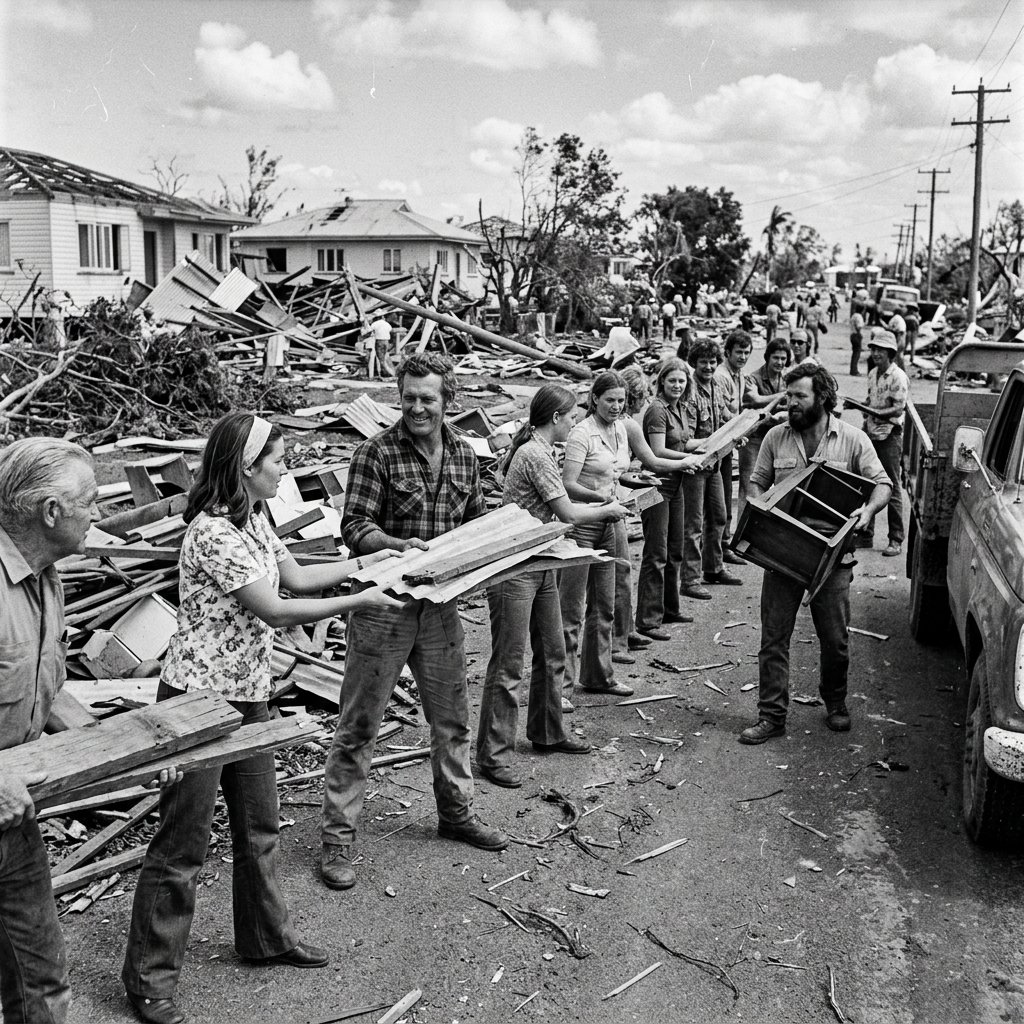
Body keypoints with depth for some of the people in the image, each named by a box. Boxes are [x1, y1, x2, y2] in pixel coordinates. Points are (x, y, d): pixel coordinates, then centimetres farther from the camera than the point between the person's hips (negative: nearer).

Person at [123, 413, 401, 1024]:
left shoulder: (255, 517, 7)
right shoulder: (212, 532, -23)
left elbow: (295, 576, 16)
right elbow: (274, 610, -21)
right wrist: (358, 603, -16)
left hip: (250, 695, 9)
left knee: (260, 824, 19)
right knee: (184, 842, 1)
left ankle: (267, 937, 37)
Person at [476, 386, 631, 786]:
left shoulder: (540, 452, 13)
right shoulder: (535, 455, -18)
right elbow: (569, 514, -17)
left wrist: (598, 507, 10)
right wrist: (608, 510, -1)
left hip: (540, 566, 10)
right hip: (513, 569, -10)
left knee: (552, 654, 18)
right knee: (508, 664, -4)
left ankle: (547, 733, 34)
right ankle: (493, 755, 4)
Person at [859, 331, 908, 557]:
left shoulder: (898, 377, -11)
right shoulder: (873, 374, 12)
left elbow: (898, 409, -16)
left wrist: (878, 413, -28)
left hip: (890, 436, -7)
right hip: (871, 434, 7)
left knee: (892, 489, -3)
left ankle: (896, 540, 4)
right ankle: (865, 533, 18)